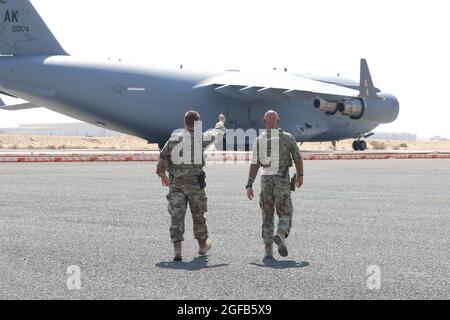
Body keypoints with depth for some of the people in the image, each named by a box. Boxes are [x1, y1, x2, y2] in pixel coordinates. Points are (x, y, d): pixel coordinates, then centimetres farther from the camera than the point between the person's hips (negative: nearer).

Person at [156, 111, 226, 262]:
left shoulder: (174, 139, -1)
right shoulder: (202, 138, -3)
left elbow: (162, 158, 3)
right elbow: (217, 133, 17)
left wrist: (162, 175, 20)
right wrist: (221, 123, 39)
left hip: (176, 184, 1)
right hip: (195, 183, 0)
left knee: (177, 216, -1)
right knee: (198, 216, 15)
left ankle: (177, 249, -10)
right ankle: (202, 245, 32)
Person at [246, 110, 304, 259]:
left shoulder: (259, 140, 1)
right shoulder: (287, 137, -1)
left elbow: (254, 165, -5)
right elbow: (298, 158, 2)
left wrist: (249, 186, -4)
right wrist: (300, 175, 18)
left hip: (266, 179, 2)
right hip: (282, 180, -2)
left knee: (267, 216, 12)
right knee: (285, 214, 2)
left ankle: (268, 250, 8)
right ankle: (280, 236, -29)